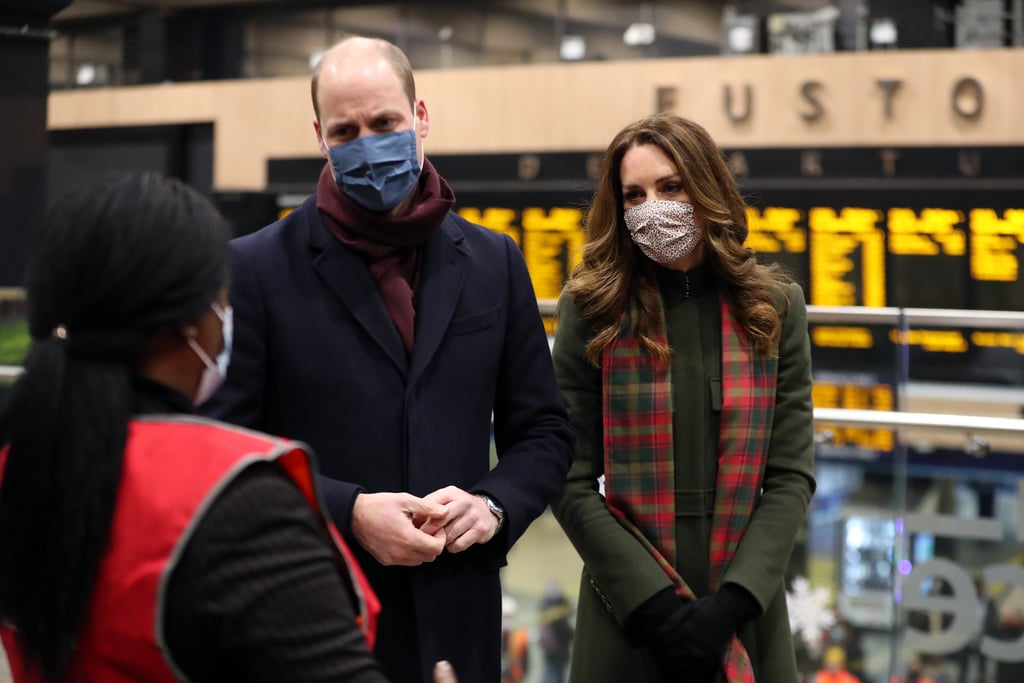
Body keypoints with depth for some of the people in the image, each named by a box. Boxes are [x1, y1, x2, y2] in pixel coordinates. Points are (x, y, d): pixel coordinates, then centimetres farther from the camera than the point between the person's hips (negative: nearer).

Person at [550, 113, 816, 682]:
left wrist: (732, 603, -12)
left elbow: (792, 474, -1)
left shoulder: (774, 308, 1)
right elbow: (572, 481, -5)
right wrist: (653, 602, -13)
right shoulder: (592, 309, -3)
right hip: (628, 614, -1)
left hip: (745, 610, 1)